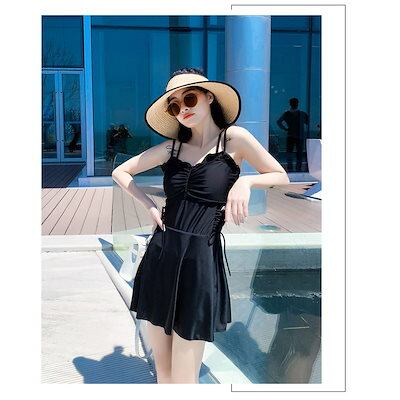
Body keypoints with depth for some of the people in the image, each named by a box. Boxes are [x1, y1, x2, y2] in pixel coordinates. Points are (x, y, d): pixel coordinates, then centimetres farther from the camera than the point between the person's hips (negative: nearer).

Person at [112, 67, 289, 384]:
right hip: (159, 257, 4)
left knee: (184, 379, 2)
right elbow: (120, 172, 18)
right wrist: (150, 206, 3)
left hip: (200, 262, -4)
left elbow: (282, 178, 7)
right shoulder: (172, 147, 9)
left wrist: (245, 181, -11)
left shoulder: (234, 138, -1)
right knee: (162, 371, 14)